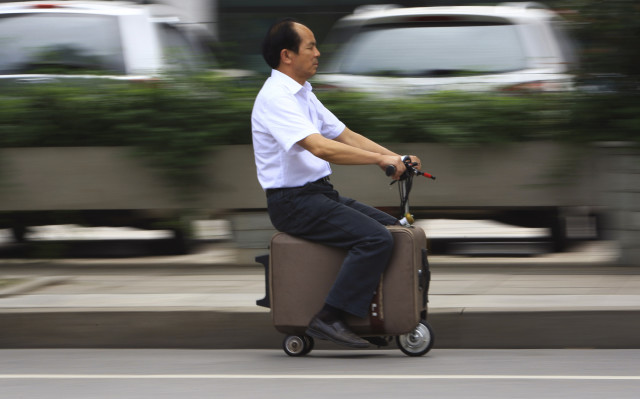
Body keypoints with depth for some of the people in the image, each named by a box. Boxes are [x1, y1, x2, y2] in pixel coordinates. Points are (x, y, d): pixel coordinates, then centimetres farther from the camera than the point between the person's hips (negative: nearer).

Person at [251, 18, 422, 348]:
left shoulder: (302, 94, 16)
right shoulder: (276, 97, -18)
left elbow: (344, 135, 17)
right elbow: (321, 148, -29)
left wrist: (395, 157, 5)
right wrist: (381, 159, -28)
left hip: (320, 193, 10)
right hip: (293, 201, -10)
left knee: (392, 228, 8)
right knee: (375, 239, -23)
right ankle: (329, 319, -22)